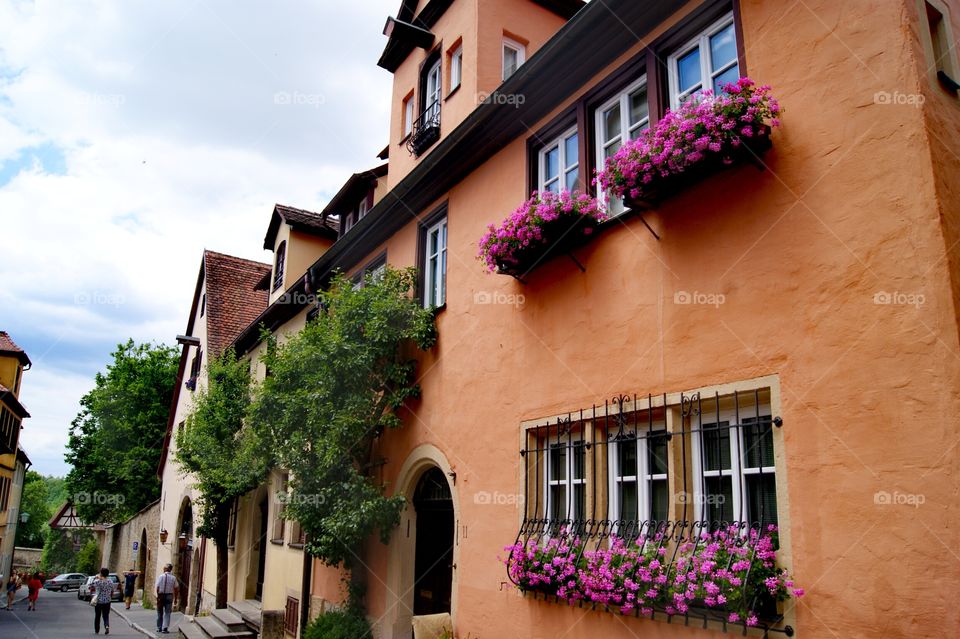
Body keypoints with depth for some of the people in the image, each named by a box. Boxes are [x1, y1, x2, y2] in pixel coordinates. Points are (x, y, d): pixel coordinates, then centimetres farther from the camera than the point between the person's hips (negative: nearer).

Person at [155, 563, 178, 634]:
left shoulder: (161, 576, -8)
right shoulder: (173, 578, -1)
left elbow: (157, 587, -12)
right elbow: (177, 588, 1)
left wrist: (158, 595, -4)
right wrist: (176, 596, 11)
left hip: (161, 595, -1)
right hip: (169, 595, 1)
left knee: (160, 612, 14)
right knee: (167, 613, 5)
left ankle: (159, 628, 22)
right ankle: (165, 628, -4)